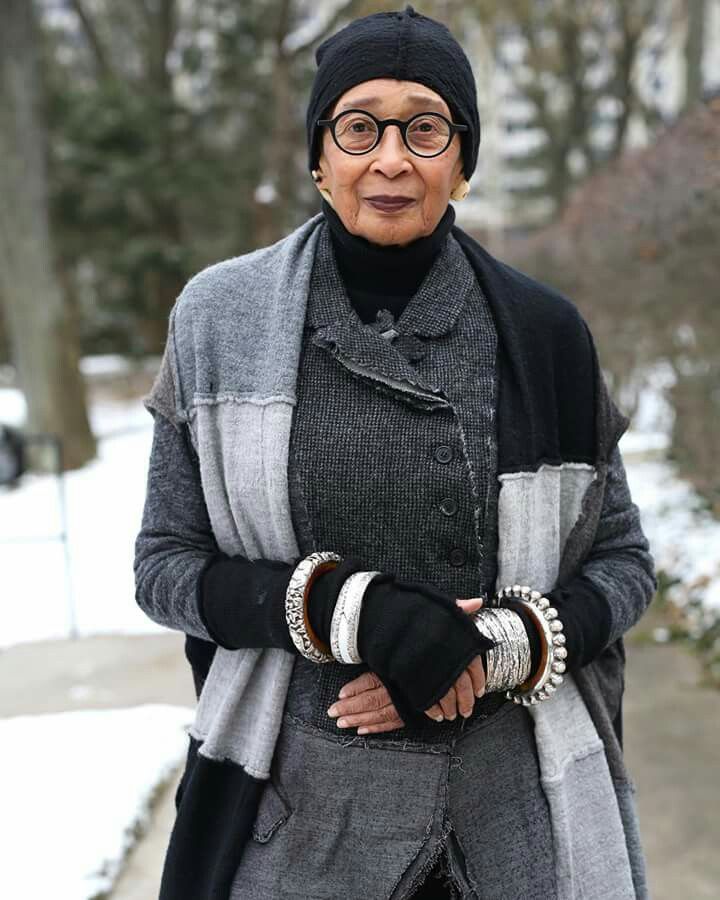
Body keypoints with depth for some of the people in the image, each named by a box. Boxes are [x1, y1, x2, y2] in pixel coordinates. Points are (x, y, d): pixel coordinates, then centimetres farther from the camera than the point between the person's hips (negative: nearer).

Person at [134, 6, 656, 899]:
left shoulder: (542, 333, -4)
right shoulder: (222, 321, -5)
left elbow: (622, 561, 2)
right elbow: (164, 565, -3)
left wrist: (495, 646, -16)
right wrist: (342, 606, -19)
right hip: (299, 802, 0)